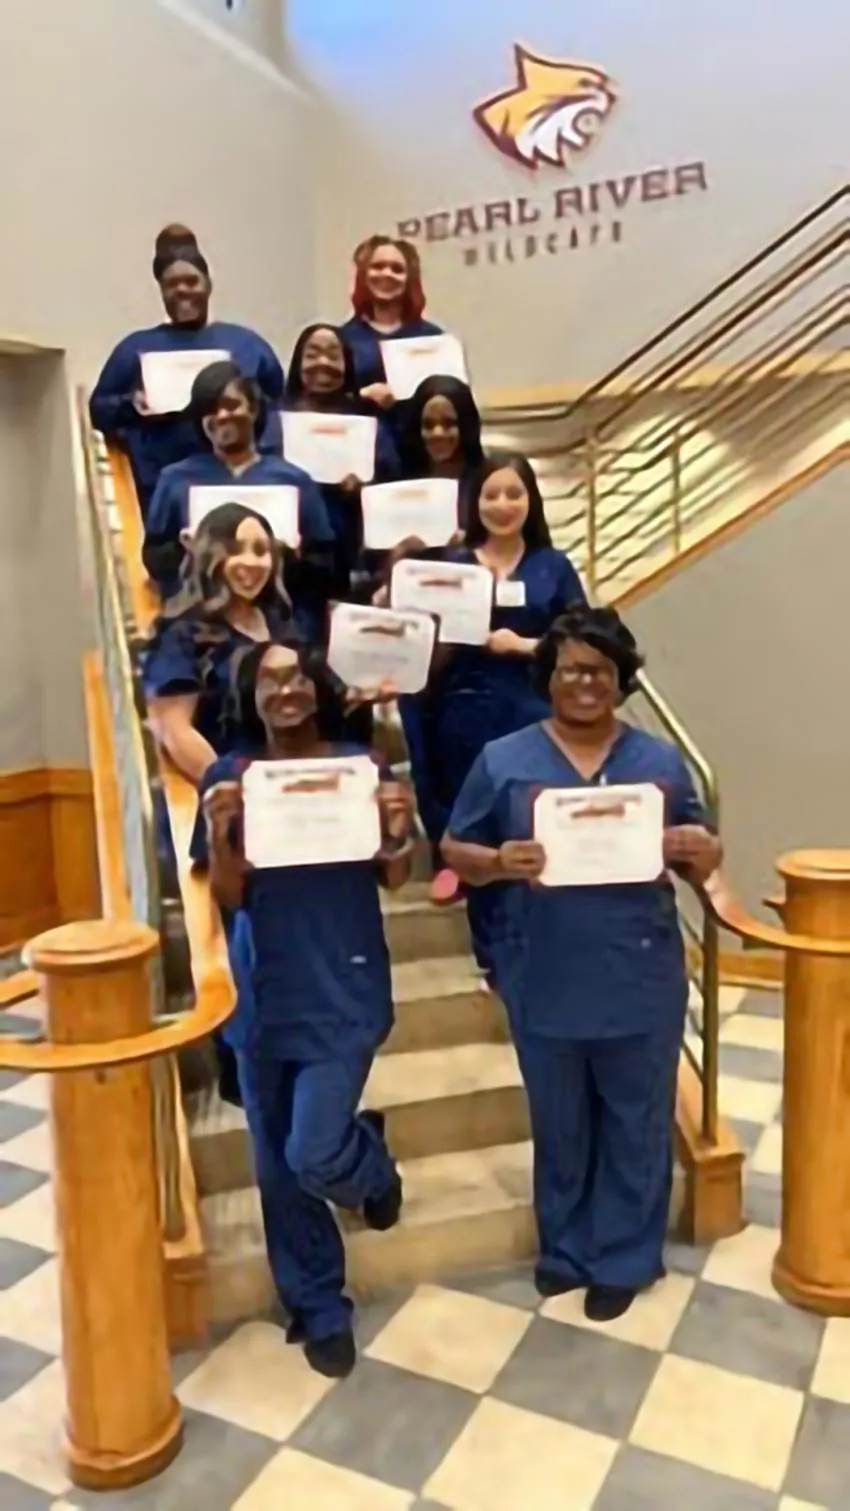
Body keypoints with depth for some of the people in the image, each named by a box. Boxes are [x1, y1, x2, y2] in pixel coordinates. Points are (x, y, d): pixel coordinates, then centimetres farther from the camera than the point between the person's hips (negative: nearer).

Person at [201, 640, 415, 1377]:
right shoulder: (229, 777, -2)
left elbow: (393, 880, 1)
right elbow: (229, 896, -4)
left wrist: (397, 832, -19)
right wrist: (220, 833, -23)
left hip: (344, 993, -2)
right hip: (263, 994, 2)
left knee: (314, 1156, -10)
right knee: (278, 1169, 11)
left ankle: (370, 1160, 28)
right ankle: (320, 1310, 33)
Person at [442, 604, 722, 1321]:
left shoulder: (662, 762, 2)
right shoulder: (504, 761, -2)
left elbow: (704, 863, 7)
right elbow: (454, 852, 0)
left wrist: (700, 848, -17)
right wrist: (498, 862, -21)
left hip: (641, 983, 1)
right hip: (545, 985, 0)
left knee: (636, 1126, 14)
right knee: (560, 1128, 18)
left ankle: (625, 1260, 35)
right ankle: (567, 1250, 40)